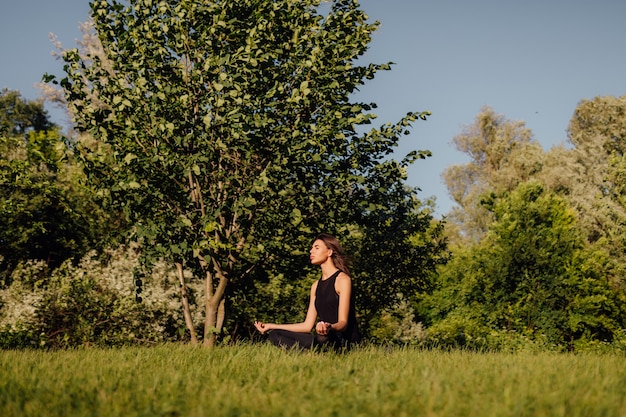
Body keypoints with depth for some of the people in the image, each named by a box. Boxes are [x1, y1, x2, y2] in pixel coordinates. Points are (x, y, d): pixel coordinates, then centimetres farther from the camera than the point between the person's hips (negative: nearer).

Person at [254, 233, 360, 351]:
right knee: (275, 335, -9)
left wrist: (329, 328, -38)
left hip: (345, 342, -8)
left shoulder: (342, 279, -4)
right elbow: (307, 326, 15)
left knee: (322, 339, -44)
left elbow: (343, 323, -13)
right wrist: (271, 326, 15)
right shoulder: (316, 285, 19)